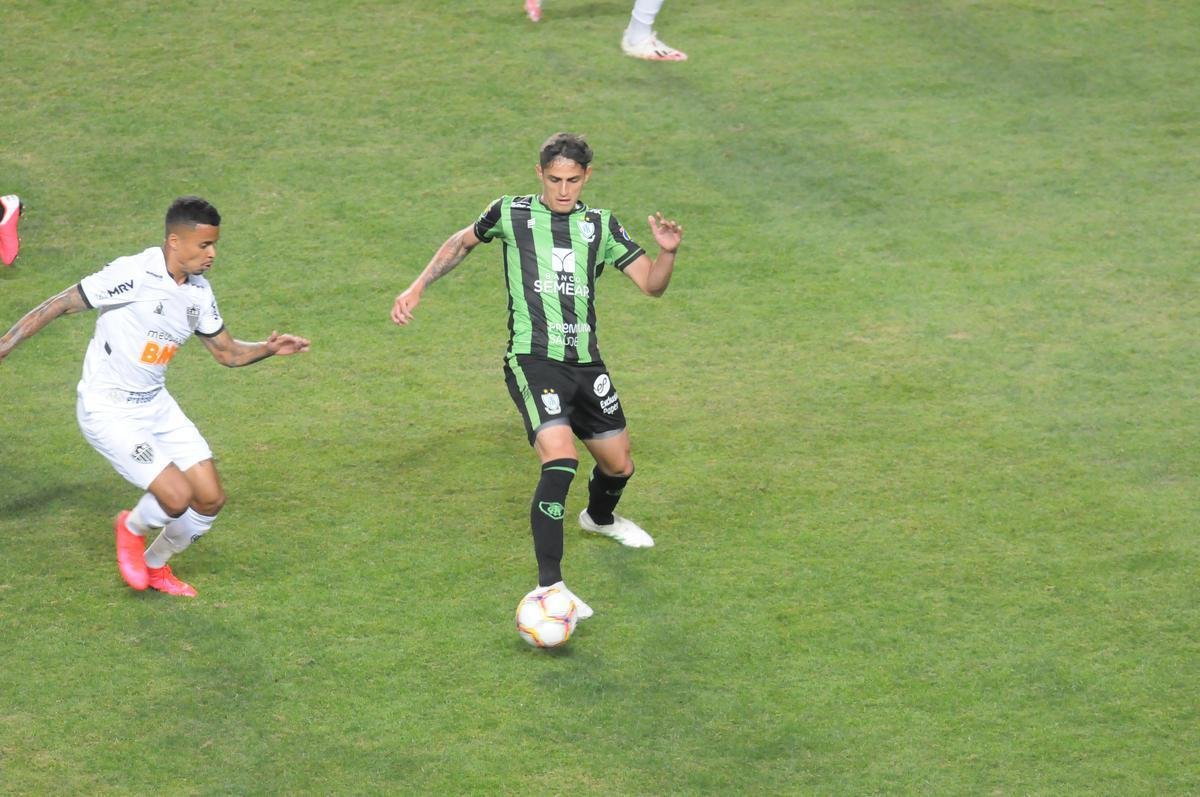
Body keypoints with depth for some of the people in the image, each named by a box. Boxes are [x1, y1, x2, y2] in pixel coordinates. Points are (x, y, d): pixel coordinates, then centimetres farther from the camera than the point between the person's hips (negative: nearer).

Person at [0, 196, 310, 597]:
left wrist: (269, 349, -6)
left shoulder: (199, 292, 2)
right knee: (177, 496, -18)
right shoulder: (133, 275, -21)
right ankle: (132, 529, 18)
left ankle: (155, 566, 30)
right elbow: (59, 304, -15)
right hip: (107, 410, -8)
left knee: (211, 499, 3)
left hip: (156, 405, 8)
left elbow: (228, 352, 13)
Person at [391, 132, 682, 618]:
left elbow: (652, 285, 7)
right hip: (533, 361, -5)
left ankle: (600, 518, 55)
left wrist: (667, 251, -13)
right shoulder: (512, 214, 0)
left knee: (618, 465, 17)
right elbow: (462, 243, 18)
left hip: (586, 362, 5)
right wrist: (416, 288, 12)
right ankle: (548, 586, -25)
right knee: (560, 458, -26)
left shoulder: (601, 227, 8)